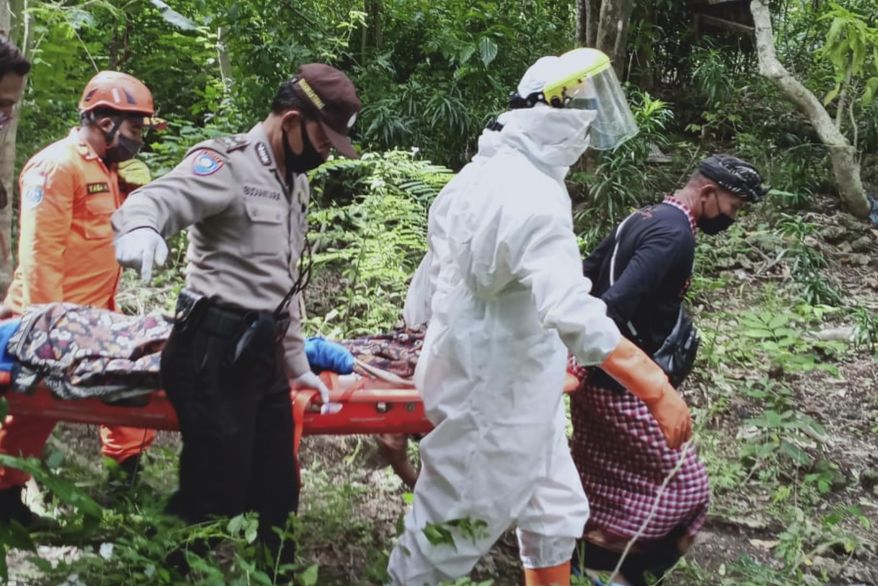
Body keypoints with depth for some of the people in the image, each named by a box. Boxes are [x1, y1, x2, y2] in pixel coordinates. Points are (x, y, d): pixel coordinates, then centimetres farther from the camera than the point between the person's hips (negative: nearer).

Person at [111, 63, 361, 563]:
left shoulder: (297, 184, 16)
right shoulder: (229, 162, -11)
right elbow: (155, 200, -31)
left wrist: (297, 363, 23)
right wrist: (141, 227, -55)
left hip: (262, 355, 9)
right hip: (216, 355, -8)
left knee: (277, 494, 16)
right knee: (215, 500, -3)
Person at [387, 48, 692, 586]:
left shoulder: (478, 178, 6)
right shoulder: (533, 198, -25)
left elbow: (442, 277, 15)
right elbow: (577, 314, -37)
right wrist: (657, 388, -36)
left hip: (505, 388, 10)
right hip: (494, 395, -10)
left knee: (556, 515, 20)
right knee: (451, 526, 7)